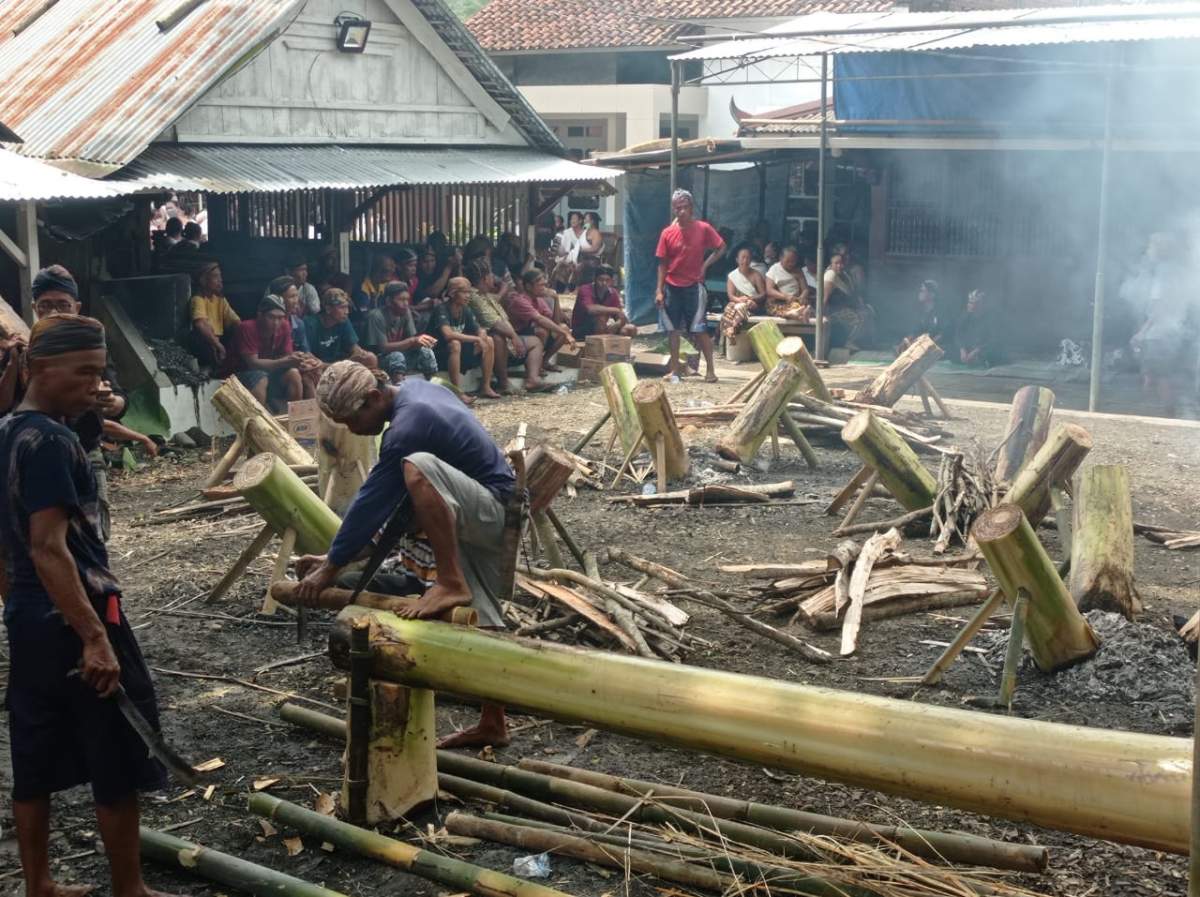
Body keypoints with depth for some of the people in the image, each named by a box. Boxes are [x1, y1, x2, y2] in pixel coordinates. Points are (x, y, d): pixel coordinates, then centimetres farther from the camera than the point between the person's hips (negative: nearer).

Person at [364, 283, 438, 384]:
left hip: (400, 355, 6)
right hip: (379, 359, -6)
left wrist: (422, 341, -28)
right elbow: (383, 348, -26)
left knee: (426, 352, -16)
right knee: (397, 356, -35)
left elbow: (412, 343, -3)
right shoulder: (376, 316, -21)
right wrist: (413, 341, -35)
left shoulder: (406, 312, -3)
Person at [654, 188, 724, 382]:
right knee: (673, 329, 6)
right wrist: (659, 290, -2)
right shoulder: (667, 233, -1)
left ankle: (711, 369, 2)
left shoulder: (703, 228, -6)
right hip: (672, 287, 3)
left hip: (693, 286, -3)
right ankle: (675, 369, 14)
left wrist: (705, 265, -6)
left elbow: (721, 247, 5)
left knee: (699, 330, -4)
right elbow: (662, 264, 2)